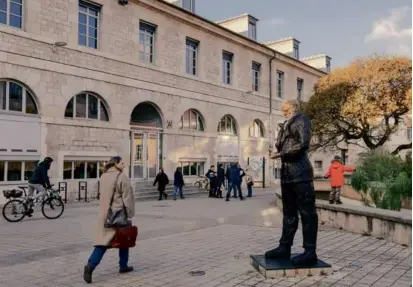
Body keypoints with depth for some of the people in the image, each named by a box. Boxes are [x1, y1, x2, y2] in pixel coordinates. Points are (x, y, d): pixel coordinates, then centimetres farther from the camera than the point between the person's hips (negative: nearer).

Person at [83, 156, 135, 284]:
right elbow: (127, 198, -13)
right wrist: (129, 215, -7)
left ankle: (91, 265, -14)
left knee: (103, 241, 3)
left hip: (104, 214, 6)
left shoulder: (103, 176, 10)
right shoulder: (121, 177, -14)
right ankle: (123, 265, 25)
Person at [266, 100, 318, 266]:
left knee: (307, 212, -4)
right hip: (286, 173, 8)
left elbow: (304, 144, -14)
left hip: (300, 173, -8)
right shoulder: (286, 125, 21)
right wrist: (275, 152, -2)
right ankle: (285, 247, 19)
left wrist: (281, 154, -13)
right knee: (289, 212, 12)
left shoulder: (302, 119, -1)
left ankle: (310, 252, 0)